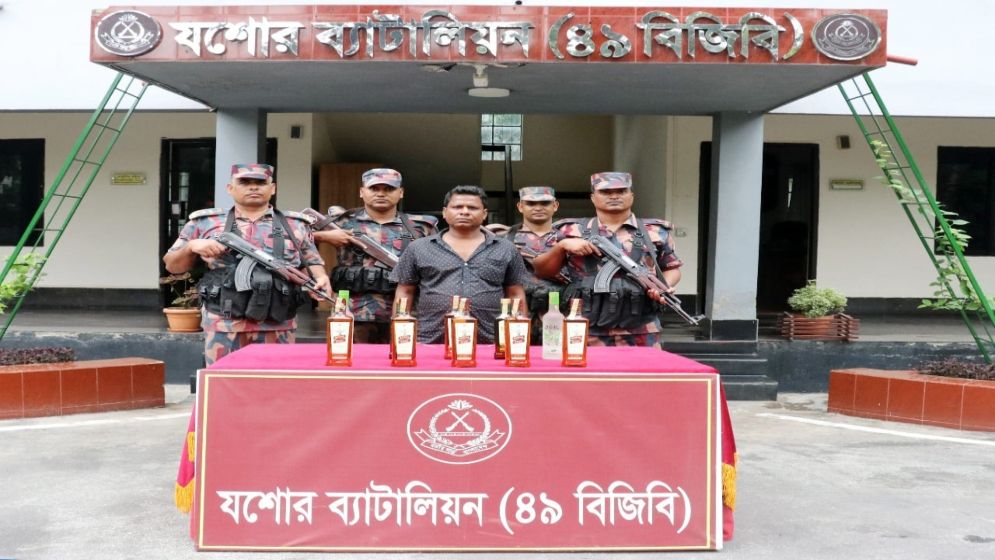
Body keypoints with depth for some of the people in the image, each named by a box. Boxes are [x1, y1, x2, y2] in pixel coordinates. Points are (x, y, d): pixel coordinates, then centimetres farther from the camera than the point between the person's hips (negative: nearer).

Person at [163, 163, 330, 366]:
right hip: (223, 326, -1)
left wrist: (321, 279, -7)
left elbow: (313, 263, 15)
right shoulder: (205, 222, 9)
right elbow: (172, 265, 13)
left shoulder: (296, 225, 12)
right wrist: (192, 247, -7)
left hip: (278, 327, 1)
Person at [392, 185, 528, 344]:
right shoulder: (418, 248, 8)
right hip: (430, 343, 0)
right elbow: (404, 292, 10)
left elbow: (516, 295, 10)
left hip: (490, 345, 0)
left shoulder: (506, 249, 9)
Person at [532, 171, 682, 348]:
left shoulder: (656, 232, 9)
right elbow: (542, 271, 10)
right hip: (586, 335, 0)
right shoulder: (571, 231, 8)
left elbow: (672, 268, 17)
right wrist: (562, 245, -7)